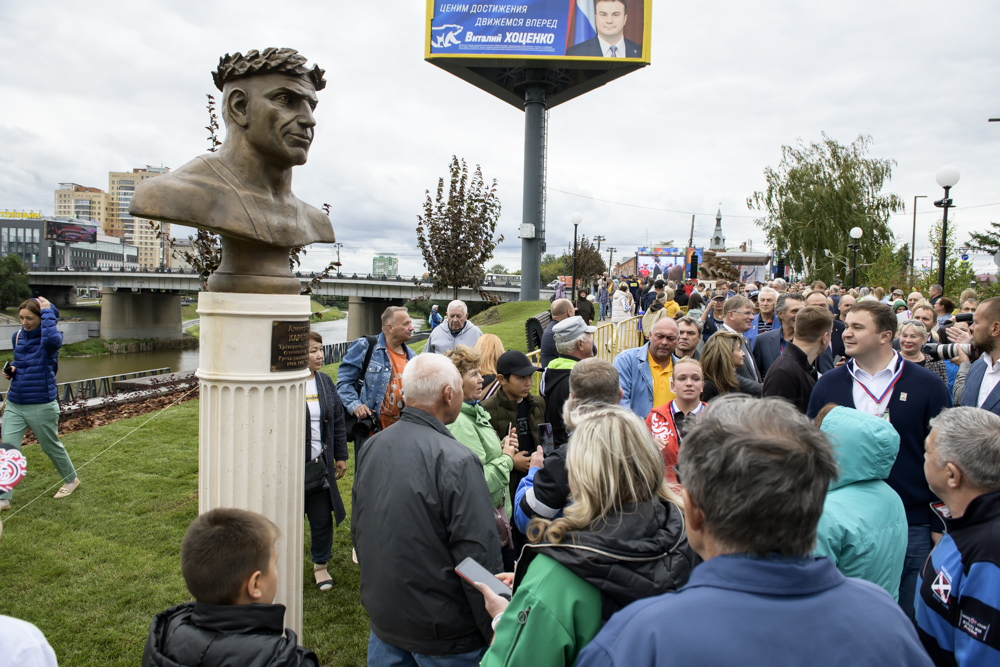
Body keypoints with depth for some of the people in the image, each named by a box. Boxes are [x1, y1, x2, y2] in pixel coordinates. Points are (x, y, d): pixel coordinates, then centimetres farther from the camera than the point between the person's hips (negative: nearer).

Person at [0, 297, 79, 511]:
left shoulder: (50, 338, -14)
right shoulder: (18, 336, 4)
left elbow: (51, 338, -42)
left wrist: (47, 310, -31)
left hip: (41, 406, -5)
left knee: (52, 446, 12)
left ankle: (71, 480, 35)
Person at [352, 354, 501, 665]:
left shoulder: (371, 447, -2)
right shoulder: (456, 461, -24)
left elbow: (358, 529, 10)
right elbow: (479, 556, -24)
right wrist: (497, 635, -13)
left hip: (382, 617, 6)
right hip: (443, 632, -6)